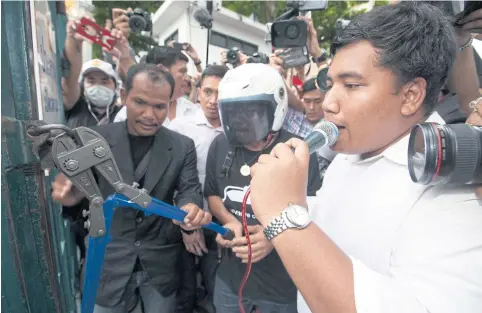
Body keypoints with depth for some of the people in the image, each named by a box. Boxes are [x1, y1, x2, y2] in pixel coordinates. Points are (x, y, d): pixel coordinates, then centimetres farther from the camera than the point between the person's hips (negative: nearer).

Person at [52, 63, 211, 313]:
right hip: (107, 261, 0)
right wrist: (71, 192, -28)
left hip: (161, 262, 1)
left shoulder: (183, 146, -4)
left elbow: (189, 189, -10)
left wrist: (191, 209, -34)